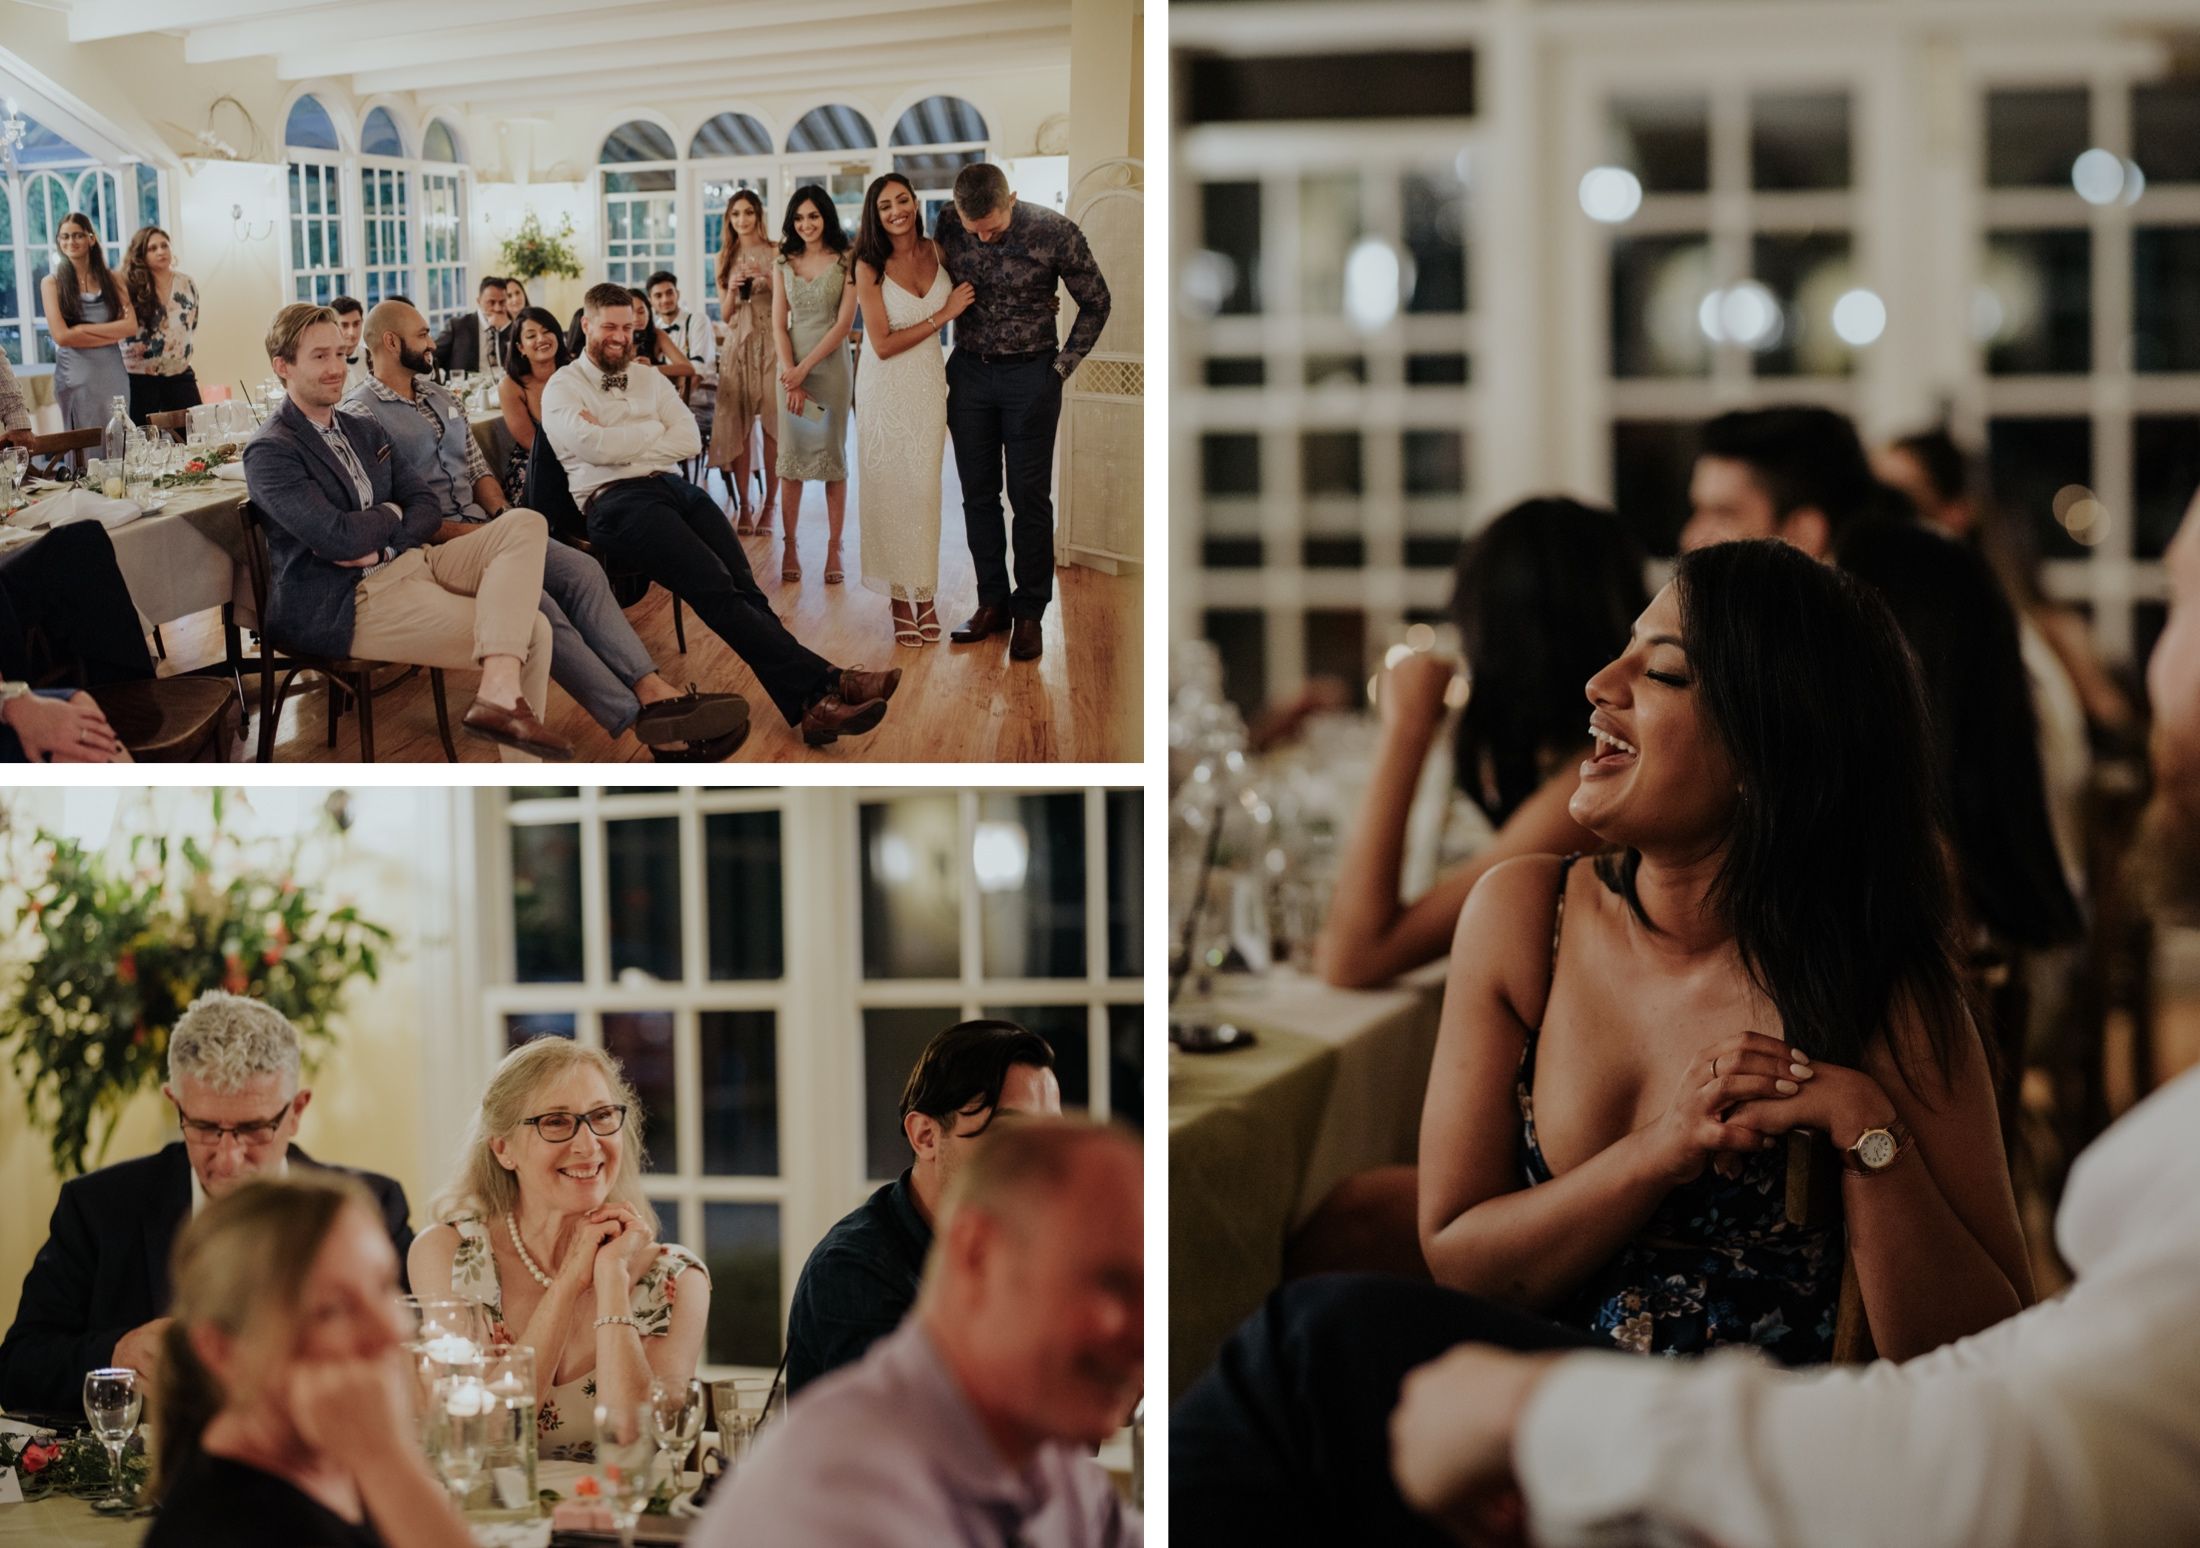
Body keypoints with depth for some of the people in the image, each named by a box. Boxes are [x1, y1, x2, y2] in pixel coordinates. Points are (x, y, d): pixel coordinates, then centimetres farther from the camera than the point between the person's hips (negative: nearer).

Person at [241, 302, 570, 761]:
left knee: (525, 525, -16)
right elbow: (338, 537, -19)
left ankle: (500, 690, -31)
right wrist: (390, 515, 1)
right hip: (348, 604, -9)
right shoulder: (270, 453, -7)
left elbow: (425, 508, 14)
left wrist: (378, 545, -8)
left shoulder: (364, 431, 20)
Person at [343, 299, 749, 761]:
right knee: (531, 598, -29)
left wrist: (501, 512, 0)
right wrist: (463, 534, -18)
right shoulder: (360, 412, -7)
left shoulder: (440, 396, 19)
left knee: (582, 570, -15)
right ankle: (644, 724, -33)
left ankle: (652, 690, -28)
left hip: (482, 528, 8)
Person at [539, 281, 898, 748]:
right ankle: (820, 685, -38)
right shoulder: (563, 388, 11)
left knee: (741, 587, -21)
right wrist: (654, 432, 4)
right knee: (716, 589, -28)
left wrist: (619, 442, 1)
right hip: (614, 500, -5)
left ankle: (810, 702, -38)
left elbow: (689, 441, 12)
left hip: (674, 488, 5)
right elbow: (592, 446, -9)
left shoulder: (650, 381, 27)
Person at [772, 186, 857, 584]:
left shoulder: (846, 263, -4)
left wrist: (805, 368, -12)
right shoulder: (786, 264, 8)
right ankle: (789, 548, 3)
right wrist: (790, 376, -8)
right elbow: (778, 324, 4)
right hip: (790, 366, 3)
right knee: (790, 454, 2)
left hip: (830, 364, -3)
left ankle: (834, 550, 4)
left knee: (831, 454, 1)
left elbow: (843, 324, -9)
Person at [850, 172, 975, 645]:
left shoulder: (936, 251, 1)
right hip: (889, 390, -3)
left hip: (931, 385, 3)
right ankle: (901, 598, 9)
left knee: (925, 490, 3)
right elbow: (883, 344, -13)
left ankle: (924, 593, 11)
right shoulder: (870, 267, -10)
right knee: (892, 491, 0)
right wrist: (943, 315, -14)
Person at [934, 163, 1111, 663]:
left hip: (1030, 375, -3)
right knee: (978, 494, 8)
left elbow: (1095, 303, -3)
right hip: (969, 372, 3)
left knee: (1030, 498, 1)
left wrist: (1062, 367, -5)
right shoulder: (949, 226, -9)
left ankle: (1029, 611, 9)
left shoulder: (1055, 233, -17)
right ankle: (992, 602, 18)